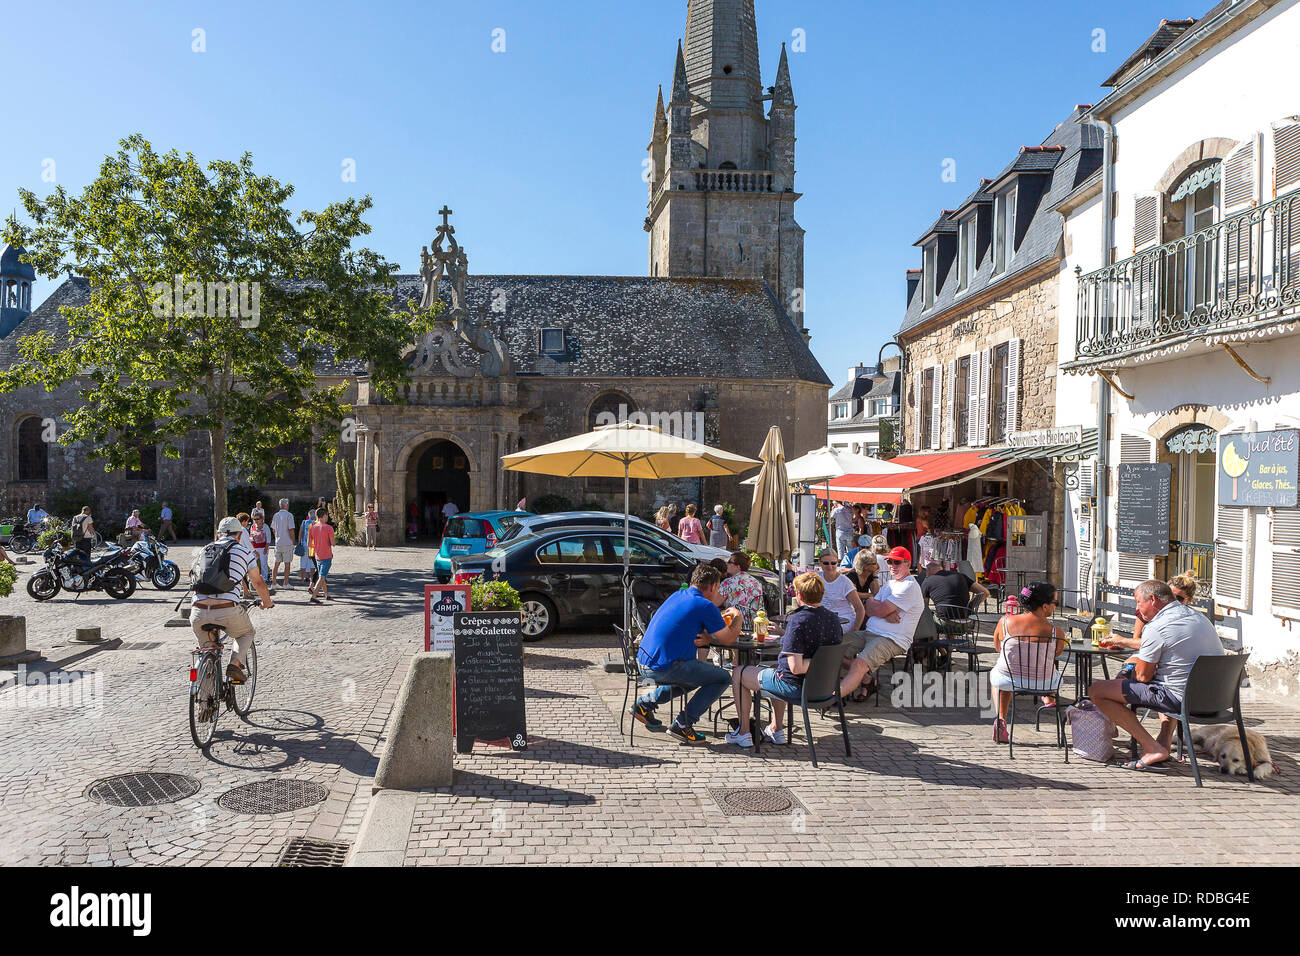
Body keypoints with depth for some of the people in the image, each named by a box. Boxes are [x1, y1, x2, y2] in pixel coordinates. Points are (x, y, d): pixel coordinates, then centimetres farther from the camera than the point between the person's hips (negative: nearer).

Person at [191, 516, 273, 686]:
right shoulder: (244, 550, 13)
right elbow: (258, 582, 22)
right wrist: (267, 602, 41)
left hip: (198, 612, 3)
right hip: (227, 610, -3)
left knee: (206, 649, 26)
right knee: (246, 633, 28)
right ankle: (235, 663, 4)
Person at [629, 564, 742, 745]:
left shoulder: (677, 595, 15)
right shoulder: (705, 606, -9)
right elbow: (728, 639, -1)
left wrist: (706, 638, 6)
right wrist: (737, 617, 17)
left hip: (643, 663, 9)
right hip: (665, 668, -9)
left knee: (694, 676, 31)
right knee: (723, 678, 3)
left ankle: (645, 703, 23)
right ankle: (683, 724, -1)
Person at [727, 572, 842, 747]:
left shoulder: (798, 620, -26)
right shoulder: (833, 619, -3)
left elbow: (795, 668, -31)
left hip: (795, 686, -8)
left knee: (738, 674, 13)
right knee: (774, 669, 38)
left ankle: (743, 733, 20)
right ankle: (776, 730, 38)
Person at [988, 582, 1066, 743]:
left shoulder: (1005, 621, -15)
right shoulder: (1056, 632, -19)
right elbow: (1057, 653, 2)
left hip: (1007, 680, 1)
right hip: (1043, 683, 0)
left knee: (995, 673, 37)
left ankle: (1001, 718, 21)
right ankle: (1049, 699, 60)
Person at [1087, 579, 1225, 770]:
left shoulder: (1156, 628, -14)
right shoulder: (1198, 615, 12)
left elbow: (1143, 676, -7)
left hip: (1180, 697, -9)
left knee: (1096, 691, -7)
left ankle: (1153, 748, -7)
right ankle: (1165, 741, 22)